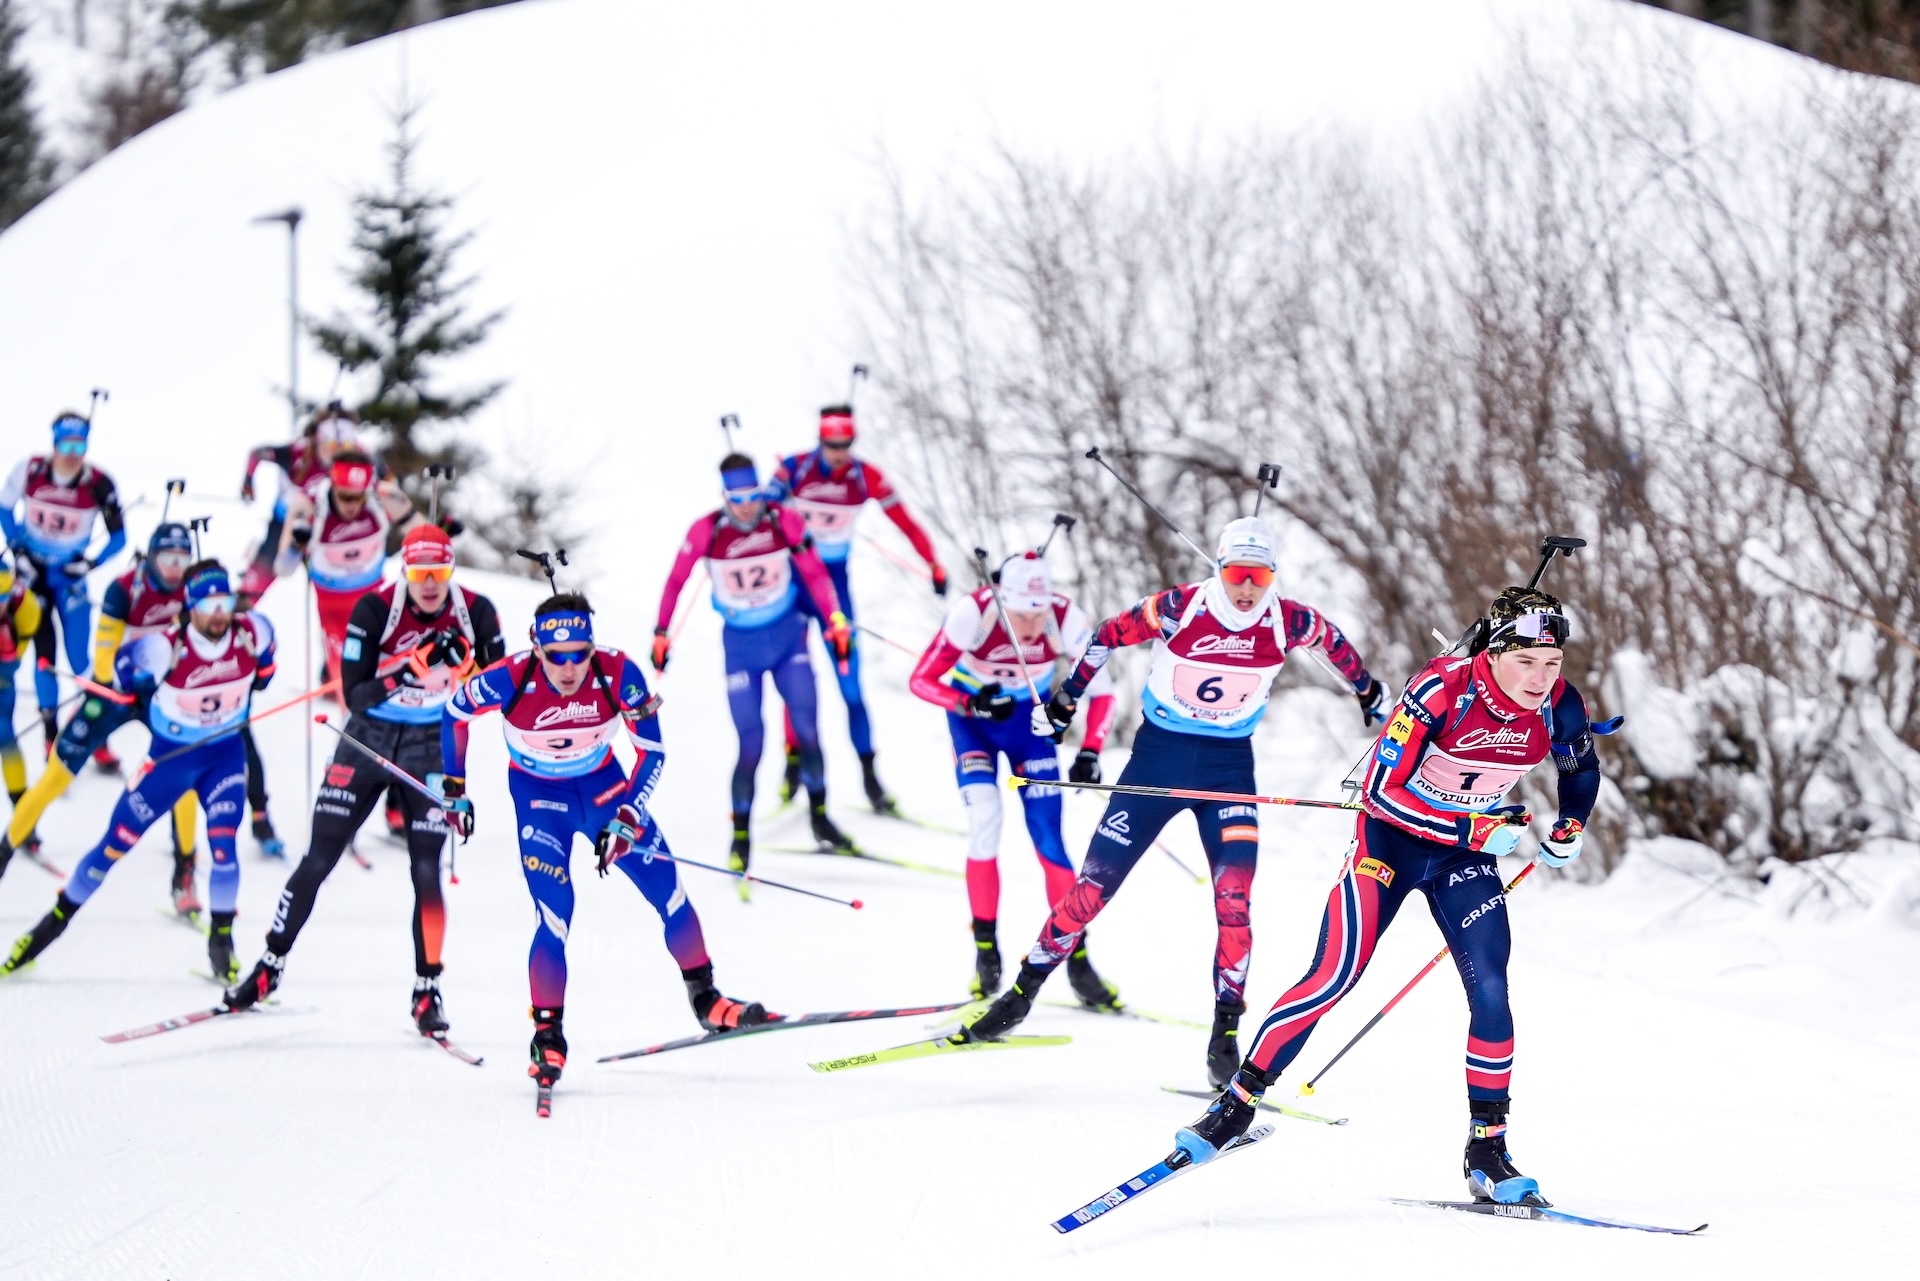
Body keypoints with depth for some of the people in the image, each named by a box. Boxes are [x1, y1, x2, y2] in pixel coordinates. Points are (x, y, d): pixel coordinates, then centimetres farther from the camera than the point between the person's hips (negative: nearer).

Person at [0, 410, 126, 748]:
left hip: (70, 575, -1)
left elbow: (118, 536, -7)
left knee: (79, 660, -4)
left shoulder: (99, 484, -18)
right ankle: (52, 736, 10)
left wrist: (91, 564, -20)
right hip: (33, 570, 1)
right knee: (45, 653, -2)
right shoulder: (30, 470, -15)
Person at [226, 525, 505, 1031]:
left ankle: (427, 990, 5)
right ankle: (270, 966, 15)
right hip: (368, 740, 0)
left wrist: (465, 671, -22)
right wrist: (406, 673, -36)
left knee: (426, 871, -7)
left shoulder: (475, 613, -13)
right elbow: (354, 696, -21)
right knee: (318, 861, 2)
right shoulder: (375, 610, -19)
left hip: (432, 746, 0)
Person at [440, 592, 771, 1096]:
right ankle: (547, 1035, 0)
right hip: (539, 797, -2)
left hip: (604, 784, 2)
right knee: (554, 917, -15)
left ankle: (706, 1001, 16)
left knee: (670, 892, -1)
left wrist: (627, 820, -23)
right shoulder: (510, 680, -29)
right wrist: (454, 788, -3)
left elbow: (652, 752, -15)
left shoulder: (619, 674, -27)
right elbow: (454, 711, -8)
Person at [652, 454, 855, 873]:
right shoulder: (706, 532, -15)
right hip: (741, 646, -2)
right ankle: (741, 835, 11)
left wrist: (836, 620, -5)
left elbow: (814, 572, 0)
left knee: (807, 730, -3)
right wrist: (661, 635, 0)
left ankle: (819, 816, 17)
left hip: (787, 637, 2)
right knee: (751, 745, -5)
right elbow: (676, 581, -2)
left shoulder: (784, 521, -11)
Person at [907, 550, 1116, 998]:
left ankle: (1076, 957, 1)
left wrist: (1090, 752, -26)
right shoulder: (973, 613, -32)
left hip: (1029, 719, 1)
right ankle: (986, 948, -3)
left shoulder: (1065, 618, -27)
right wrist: (971, 704, -39)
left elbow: (1101, 691, -14)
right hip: (972, 719, -1)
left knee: (1048, 838, -6)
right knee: (984, 825, -17)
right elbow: (921, 680, -24)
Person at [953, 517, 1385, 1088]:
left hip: (1229, 765, 1)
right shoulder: (1177, 608, -17)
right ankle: (1024, 990, 16)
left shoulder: (1288, 622, -12)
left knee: (1234, 899, -15)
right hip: (1158, 755, -1)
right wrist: (1066, 698, 7)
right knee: (1093, 885, -1)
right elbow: (1111, 634, 0)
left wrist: (1365, 688, 27)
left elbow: (1331, 639, 11)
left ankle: (1226, 1033, -5)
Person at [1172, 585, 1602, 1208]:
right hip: (1391, 836, -4)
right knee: (1335, 977, -13)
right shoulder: (1442, 691, -29)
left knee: (1489, 990, -11)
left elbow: (1583, 770, 11)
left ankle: (1487, 1151, 0)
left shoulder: (1559, 707, -14)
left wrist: (1570, 828, -5)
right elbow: (1381, 791, -27)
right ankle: (1237, 1102, 0)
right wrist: (1474, 829, -32)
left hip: (1468, 853, 4)